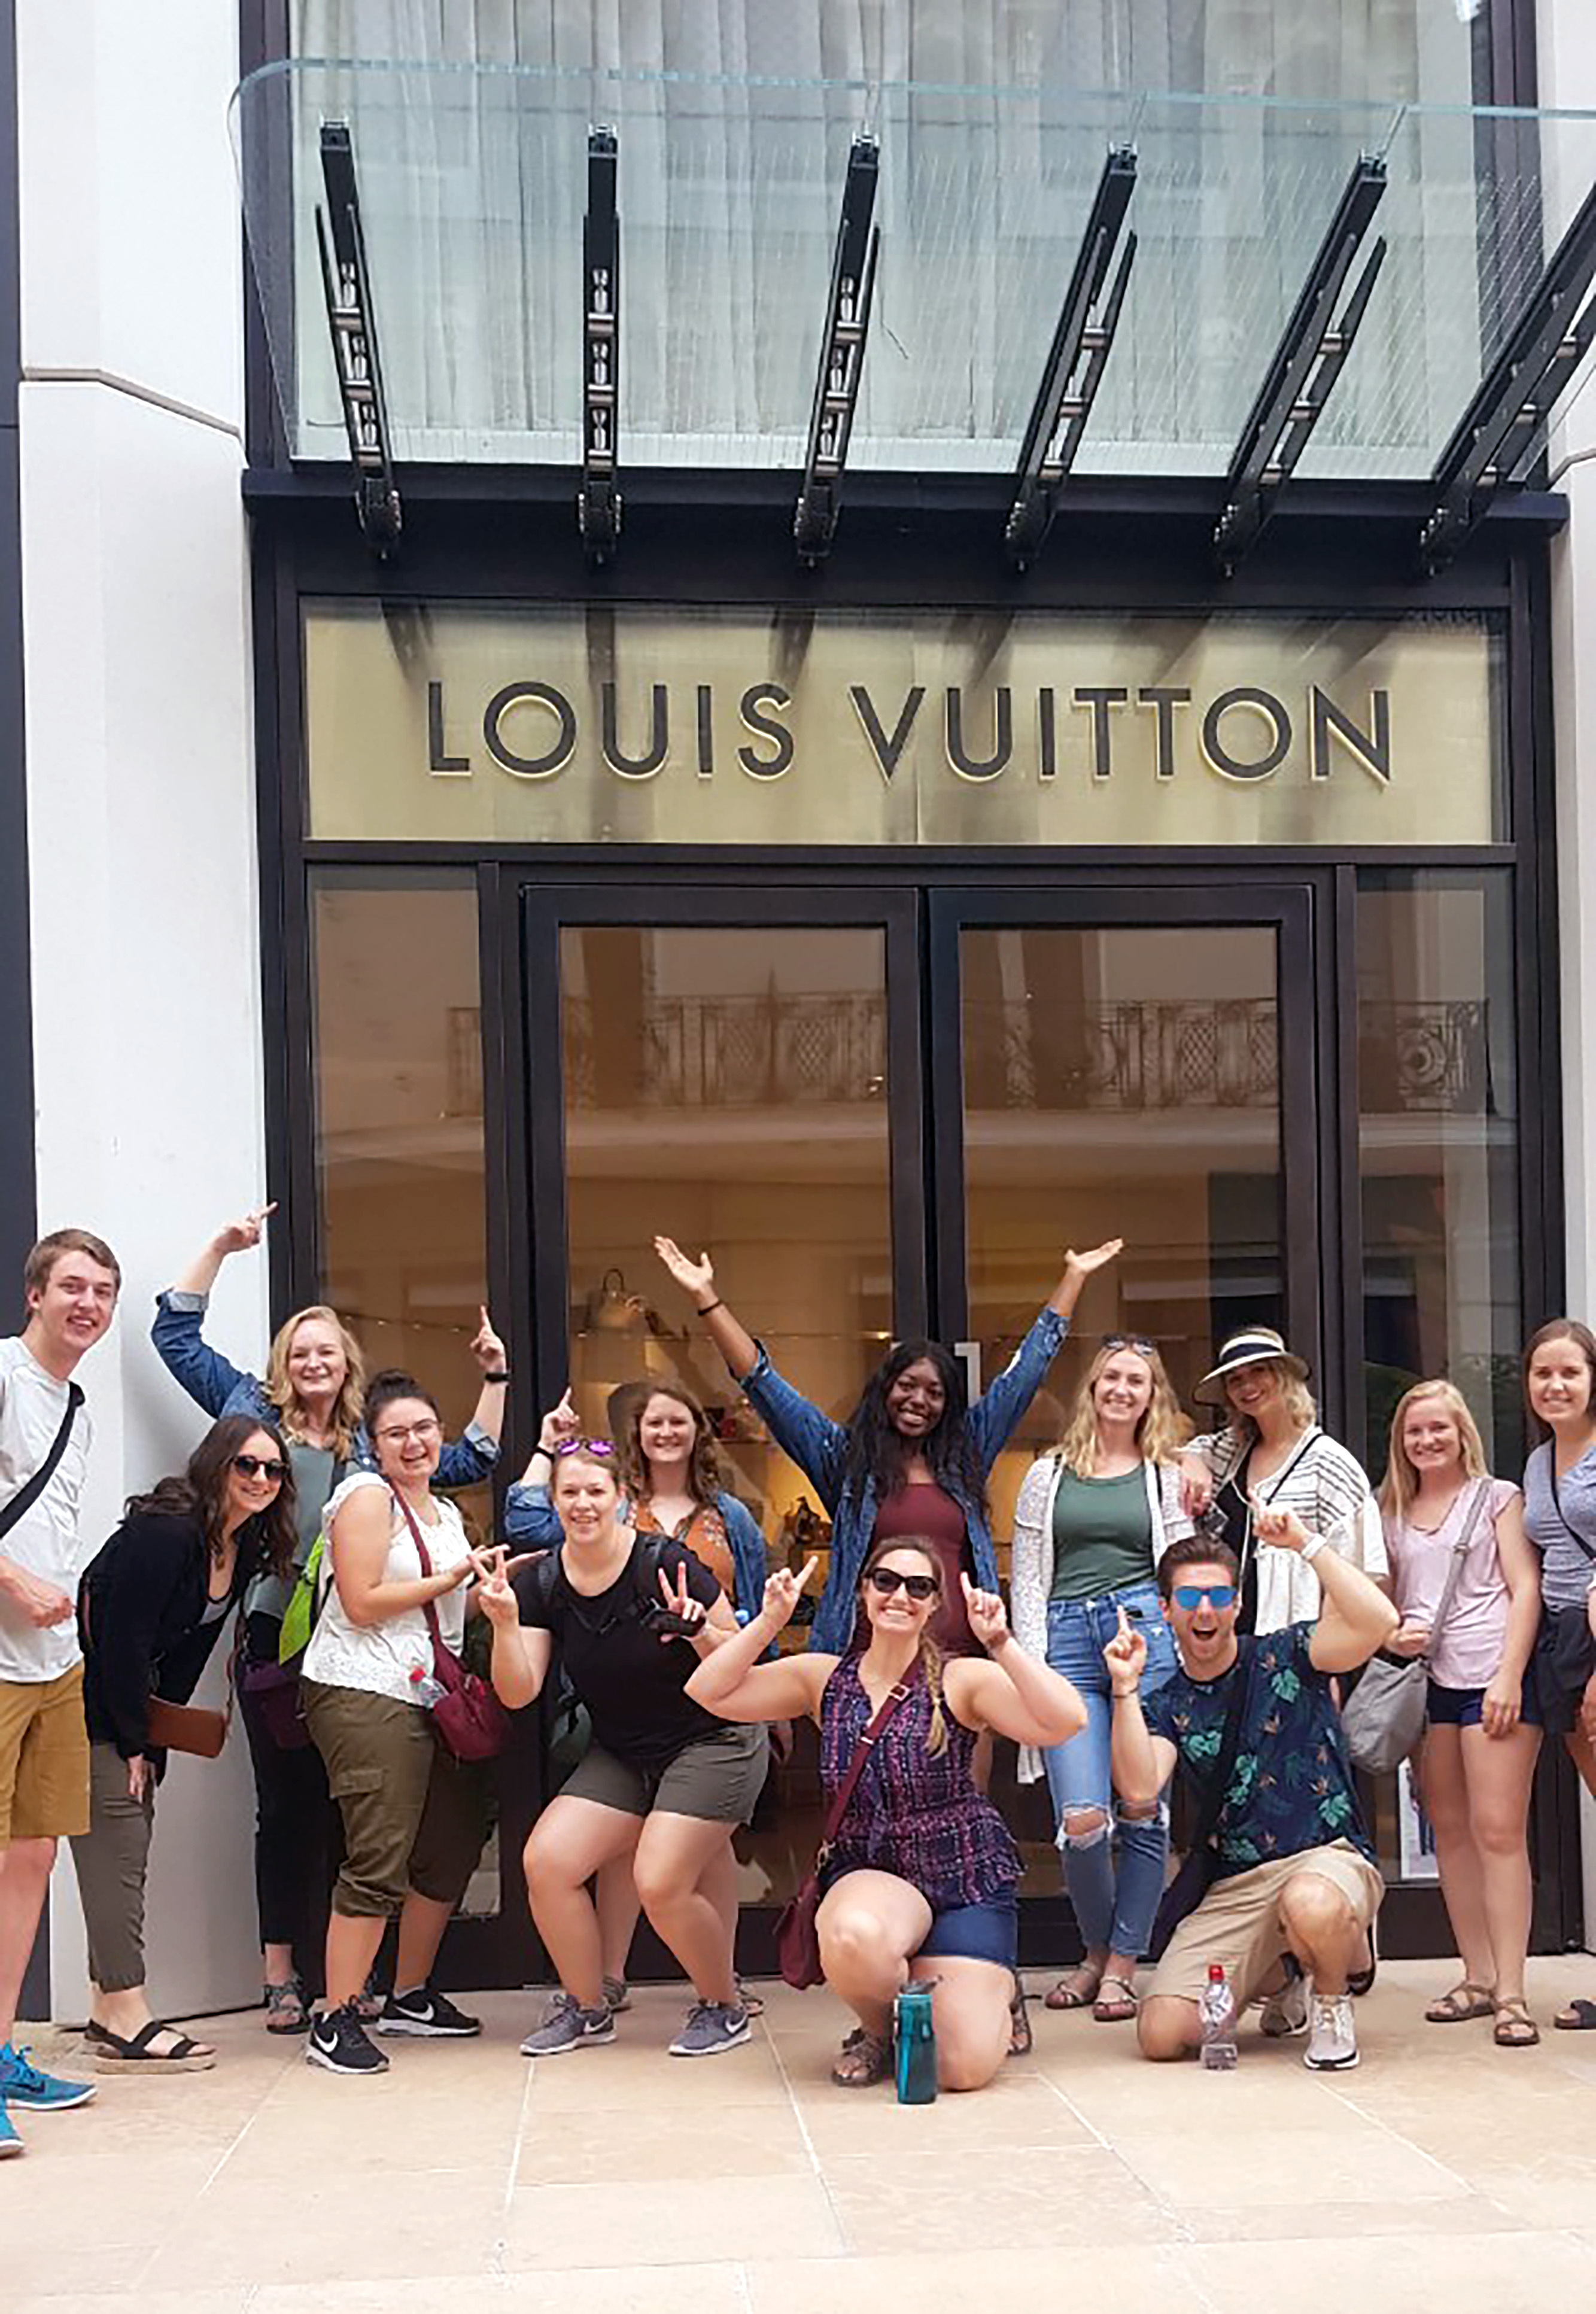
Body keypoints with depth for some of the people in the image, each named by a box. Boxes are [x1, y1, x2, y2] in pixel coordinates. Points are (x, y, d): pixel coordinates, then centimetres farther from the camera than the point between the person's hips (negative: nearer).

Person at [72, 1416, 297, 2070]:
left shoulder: (244, 1550, 5)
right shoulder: (165, 1531, -22)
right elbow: (121, 1638, -22)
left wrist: (155, 1742, 6)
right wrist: (134, 1744, -16)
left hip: (134, 1704, 9)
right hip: (91, 1700, -9)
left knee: (127, 1854, 8)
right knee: (115, 1846, -13)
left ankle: (108, 2012, 14)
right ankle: (125, 2021, -13)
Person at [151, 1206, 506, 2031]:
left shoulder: (370, 1443, 14)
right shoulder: (251, 1409, 11)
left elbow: (469, 1463, 20)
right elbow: (175, 1332, 13)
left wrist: (494, 1380, 11)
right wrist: (221, 1246, 8)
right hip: (272, 1635, -1)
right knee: (284, 1806, 2)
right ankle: (283, 1980, 8)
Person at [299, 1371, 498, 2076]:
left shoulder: (445, 1513, 21)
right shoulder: (367, 1496, -5)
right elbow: (362, 1603, -14)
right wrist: (450, 1579, -11)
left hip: (427, 1696, 9)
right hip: (363, 1694, -9)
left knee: (448, 1851, 11)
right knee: (379, 1860, -14)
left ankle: (410, 1998, 25)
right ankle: (336, 2020, -9)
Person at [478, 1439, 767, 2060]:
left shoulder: (665, 1564, -19)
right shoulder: (543, 1583, -4)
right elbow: (519, 1693, -7)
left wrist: (699, 1631, -31)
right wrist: (504, 1622, -22)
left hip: (713, 1742, -5)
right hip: (620, 1753, 6)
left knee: (660, 1882, -20)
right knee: (546, 1861, -11)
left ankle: (724, 2007, 8)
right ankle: (586, 2009, 11)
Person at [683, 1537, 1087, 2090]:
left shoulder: (961, 1680, -5)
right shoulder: (826, 1678, 4)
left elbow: (1065, 1722, -19)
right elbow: (709, 1692, -2)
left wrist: (1001, 1644, -26)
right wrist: (769, 1622, -11)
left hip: (966, 1878, -1)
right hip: (868, 1876, 2)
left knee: (963, 2067, -15)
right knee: (854, 1937, -37)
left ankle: (993, 1994, 25)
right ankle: (881, 2029, 1)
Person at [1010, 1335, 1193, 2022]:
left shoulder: (1168, 1476, 13)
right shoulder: (1048, 1475, 14)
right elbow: (1026, 1580, 12)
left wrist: (1186, 1656, 0)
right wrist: (1033, 1669, 2)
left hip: (1147, 1629, 0)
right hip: (1067, 1637, 0)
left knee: (1143, 1809, -1)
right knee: (1083, 1818, -10)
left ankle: (1122, 1964, 13)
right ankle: (1096, 1950, 15)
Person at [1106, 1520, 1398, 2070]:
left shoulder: (1284, 1658, 2)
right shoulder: (1166, 1708, 10)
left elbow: (1378, 1622, -16)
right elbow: (1139, 1789, -10)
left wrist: (1305, 1544, -17)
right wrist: (1125, 1688, -17)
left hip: (1329, 1858, -4)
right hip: (1234, 1888, 4)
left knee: (1311, 1905, -43)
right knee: (1161, 2035, -12)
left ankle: (1330, 2001, -4)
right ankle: (1277, 1976, 21)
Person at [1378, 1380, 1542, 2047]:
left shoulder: (1496, 1497, 5)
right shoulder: (1393, 1515, 16)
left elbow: (1525, 1588, -2)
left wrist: (1509, 1676, -12)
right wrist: (1391, 1637, -3)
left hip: (1492, 1676, -5)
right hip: (1426, 1683, 5)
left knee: (1497, 1829, -9)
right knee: (1449, 1831, 7)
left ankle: (1511, 1992, -7)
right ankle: (1479, 1977, 15)